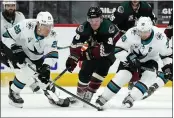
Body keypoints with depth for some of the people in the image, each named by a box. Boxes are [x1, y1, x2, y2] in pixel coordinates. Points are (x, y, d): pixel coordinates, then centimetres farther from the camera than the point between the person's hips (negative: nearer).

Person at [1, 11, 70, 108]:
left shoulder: (52, 35, -22)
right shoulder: (25, 26, -33)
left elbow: (52, 53, -26)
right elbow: (7, 36, -24)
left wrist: (46, 65, -43)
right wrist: (15, 49, -33)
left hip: (37, 57, 4)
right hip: (21, 54, -4)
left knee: (44, 74, -1)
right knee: (27, 71, -26)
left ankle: (53, 97, 22)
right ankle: (13, 93, -5)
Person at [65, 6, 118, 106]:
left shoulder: (109, 27, -31)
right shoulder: (84, 27, -18)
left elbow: (108, 48, -36)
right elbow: (76, 44, -17)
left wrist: (92, 51, -39)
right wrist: (72, 59, -26)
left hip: (106, 55, -4)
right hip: (90, 54, 4)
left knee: (101, 70, -25)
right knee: (84, 73, -3)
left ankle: (89, 93, -18)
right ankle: (80, 93, 20)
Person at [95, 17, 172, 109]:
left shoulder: (159, 36, -28)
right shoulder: (131, 33, -31)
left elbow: (167, 53, -12)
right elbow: (118, 49, -24)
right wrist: (128, 58, -37)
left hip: (149, 60, 1)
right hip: (131, 57, -1)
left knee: (149, 76, -25)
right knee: (122, 75, -16)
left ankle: (131, 97, -25)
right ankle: (103, 97, -6)